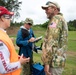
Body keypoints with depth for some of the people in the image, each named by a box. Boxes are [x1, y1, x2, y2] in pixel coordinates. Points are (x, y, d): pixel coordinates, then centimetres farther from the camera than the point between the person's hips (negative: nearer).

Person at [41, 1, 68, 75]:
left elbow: (52, 42, -23)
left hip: (54, 61, -10)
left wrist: (47, 62, -20)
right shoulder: (61, 19, 18)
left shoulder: (56, 19, -14)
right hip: (57, 60, 10)